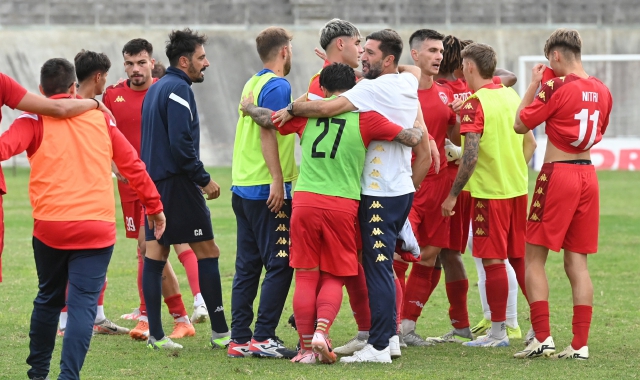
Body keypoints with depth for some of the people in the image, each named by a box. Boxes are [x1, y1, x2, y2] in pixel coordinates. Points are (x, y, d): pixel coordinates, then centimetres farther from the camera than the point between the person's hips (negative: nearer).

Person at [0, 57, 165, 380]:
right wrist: (154, 205, 23)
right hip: (97, 227, 0)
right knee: (83, 303, -4)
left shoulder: (35, 120, 2)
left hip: (50, 226, 0)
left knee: (48, 299, 18)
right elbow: (132, 163, 15)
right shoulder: (99, 117, 12)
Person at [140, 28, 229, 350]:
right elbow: (181, 143, -21)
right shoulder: (179, 90, -13)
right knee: (207, 251, -3)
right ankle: (220, 332, -3)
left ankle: (155, 335, 4)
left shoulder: (155, 90, 17)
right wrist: (204, 179, -14)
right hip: (177, 183, -9)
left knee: (154, 254, 6)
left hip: (153, 182, 9)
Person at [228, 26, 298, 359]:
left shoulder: (253, 84, 16)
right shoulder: (277, 86, -11)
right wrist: (277, 180, -20)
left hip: (243, 188, 9)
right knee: (280, 264, -5)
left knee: (247, 266, 9)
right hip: (267, 190, -9)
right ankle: (263, 337, -7)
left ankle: (240, 339, 10)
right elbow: (268, 133, -18)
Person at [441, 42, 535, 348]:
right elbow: (529, 142, 14)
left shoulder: (474, 103, -13)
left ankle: (498, 332, 1)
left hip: (489, 191, -7)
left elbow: (471, 155, -20)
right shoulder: (511, 96, 9)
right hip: (518, 188, 7)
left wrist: (453, 194, -14)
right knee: (522, 258, 12)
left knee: (493, 260, -2)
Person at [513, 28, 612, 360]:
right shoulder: (602, 91, 8)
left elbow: (521, 124, -6)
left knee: (534, 258, 2)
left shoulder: (556, 87, -12)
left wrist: (534, 84, 3)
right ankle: (580, 345, 2)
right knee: (577, 263, 7)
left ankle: (542, 338, -5)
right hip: (588, 175, 6)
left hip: (558, 174, -6)